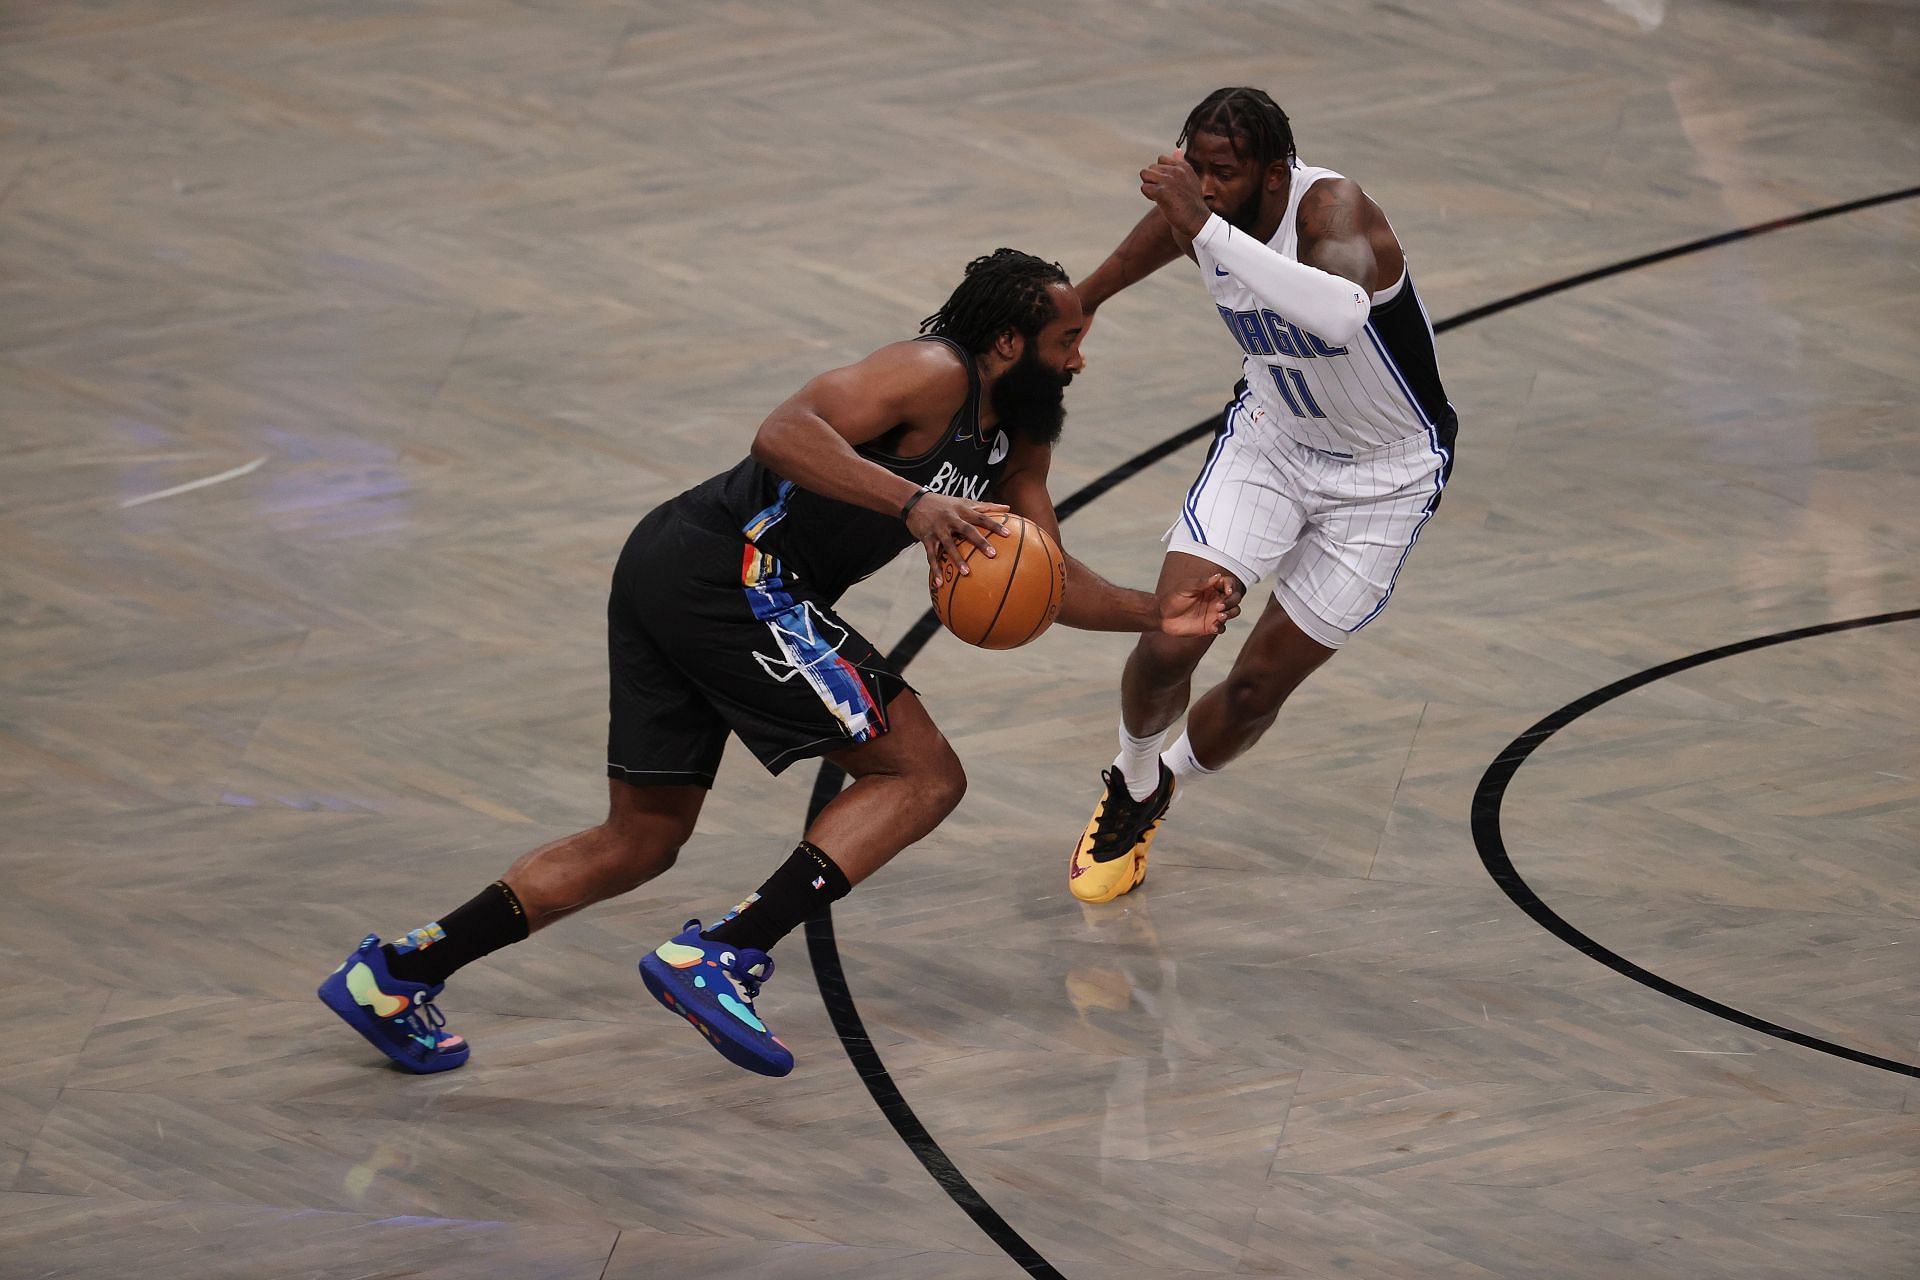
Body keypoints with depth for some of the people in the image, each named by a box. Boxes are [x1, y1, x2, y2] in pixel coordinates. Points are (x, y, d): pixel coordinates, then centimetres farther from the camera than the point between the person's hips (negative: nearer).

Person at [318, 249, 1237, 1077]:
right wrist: (915, 502, -34)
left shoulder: (1015, 439, 18)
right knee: (922, 776, -5)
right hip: (731, 571, -10)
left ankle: (394, 975, 15)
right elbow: (787, 432, -25)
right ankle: (719, 959, -12)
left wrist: (1157, 615, 11)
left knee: (639, 842, 16)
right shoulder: (935, 375, -11)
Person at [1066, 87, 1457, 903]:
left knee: (1260, 684, 2)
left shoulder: (1333, 209, -35)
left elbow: (1342, 315, -59)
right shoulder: (1192, 211, -17)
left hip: (1385, 472, -4)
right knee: (1170, 644, -13)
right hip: (1271, 436, 4)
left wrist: (1209, 228, -59)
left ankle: (1164, 785, 35)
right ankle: (1132, 787, 19)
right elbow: (1122, 266, 6)